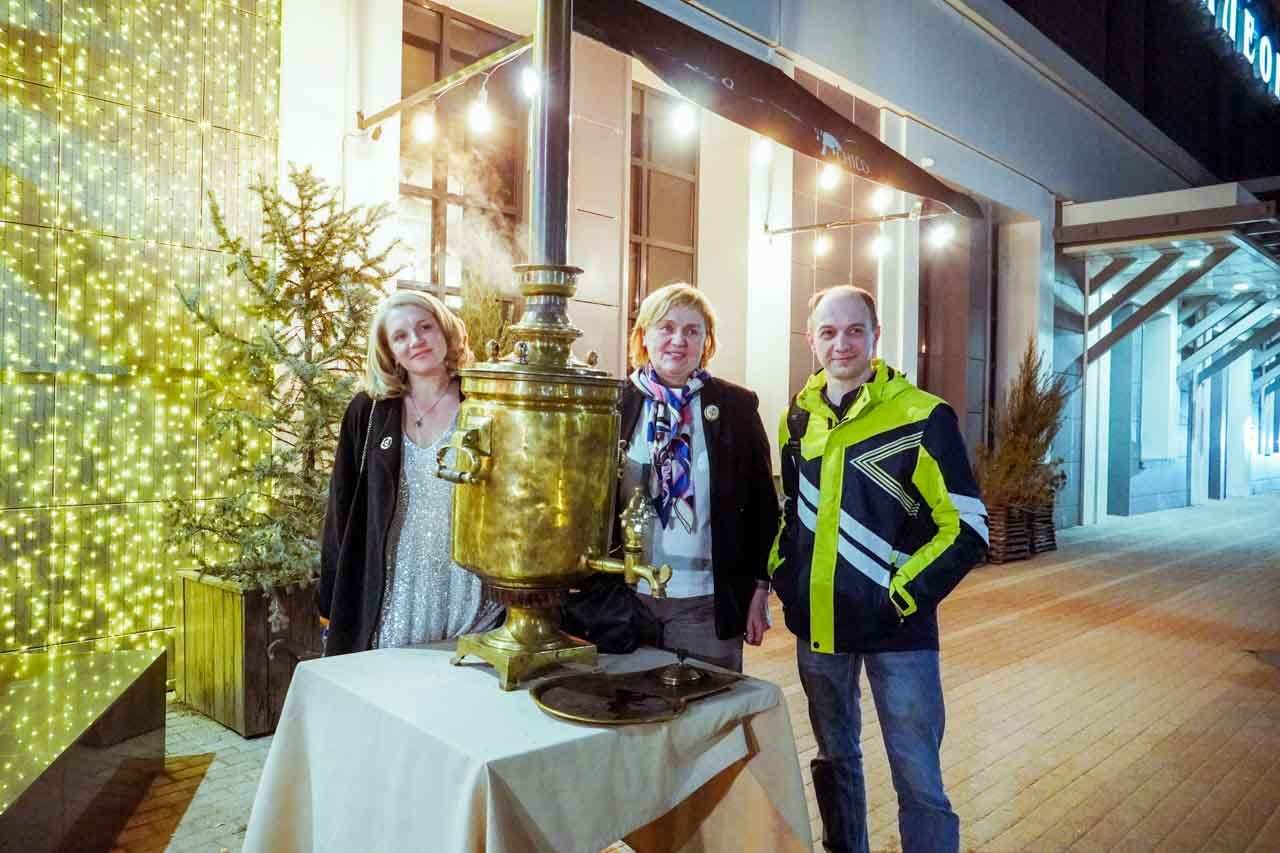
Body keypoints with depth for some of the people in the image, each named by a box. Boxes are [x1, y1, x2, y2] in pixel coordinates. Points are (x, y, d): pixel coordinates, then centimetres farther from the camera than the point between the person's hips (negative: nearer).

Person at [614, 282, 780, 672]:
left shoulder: (736, 406, 0)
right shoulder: (615, 403, 2)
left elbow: (762, 505, 3)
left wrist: (760, 589, 0)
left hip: (708, 600, -1)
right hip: (626, 594, 1)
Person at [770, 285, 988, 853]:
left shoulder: (922, 416, -10)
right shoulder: (798, 418, 6)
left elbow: (967, 527, -10)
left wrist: (904, 595, -16)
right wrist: (783, 575, 5)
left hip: (897, 630, -5)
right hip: (817, 627, 5)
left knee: (918, 782, 2)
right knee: (834, 760, 20)